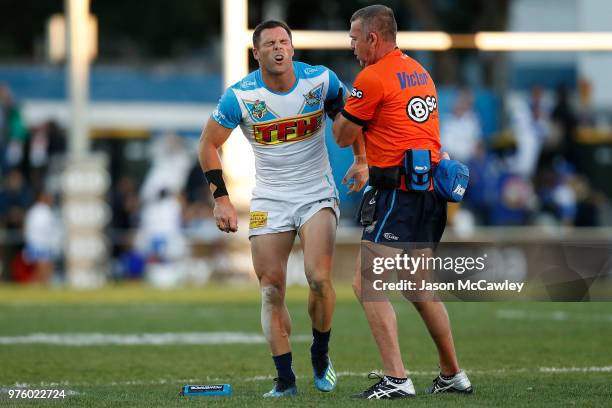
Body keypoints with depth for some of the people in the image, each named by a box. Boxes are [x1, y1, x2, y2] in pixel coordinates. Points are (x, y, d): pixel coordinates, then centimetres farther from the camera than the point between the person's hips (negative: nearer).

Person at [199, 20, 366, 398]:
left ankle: (321, 354, 6)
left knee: (319, 278, -19)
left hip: (318, 195, -1)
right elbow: (209, 144, 0)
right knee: (271, 291, -4)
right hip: (270, 200, 1)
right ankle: (285, 379, 3)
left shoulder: (320, 81, -8)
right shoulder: (241, 96, -10)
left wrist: (361, 160, -3)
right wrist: (221, 198, -5)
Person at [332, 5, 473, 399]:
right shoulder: (419, 72, 17)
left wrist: (342, 103, 16)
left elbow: (343, 137, -1)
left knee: (366, 284, -10)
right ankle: (452, 375, 26)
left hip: (400, 193, -9)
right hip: (432, 191, 9)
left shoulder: (372, 78, -10)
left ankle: (396, 379, -18)